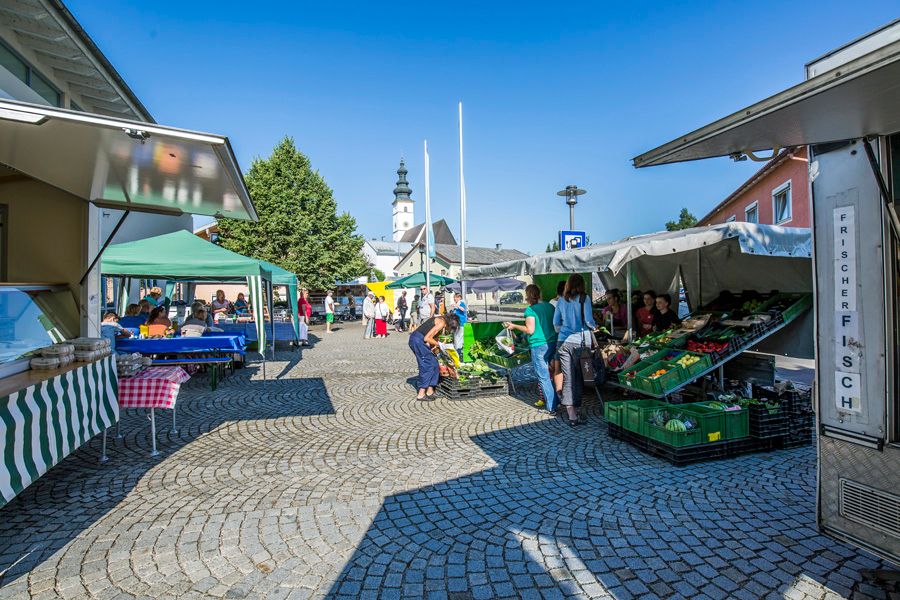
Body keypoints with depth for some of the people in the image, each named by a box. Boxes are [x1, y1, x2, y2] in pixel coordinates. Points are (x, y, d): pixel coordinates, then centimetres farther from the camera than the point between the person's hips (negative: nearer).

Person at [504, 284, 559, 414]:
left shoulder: (530, 310, -12)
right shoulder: (550, 306, 9)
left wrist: (514, 326, -4)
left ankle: (552, 408, 4)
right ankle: (555, 400, 28)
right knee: (550, 374, 20)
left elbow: (530, 330, -15)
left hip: (539, 346, -7)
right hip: (553, 344, 7)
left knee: (543, 377, 1)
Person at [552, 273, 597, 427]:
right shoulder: (584, 298, -2)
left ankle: (572, 414, 2)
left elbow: (556, 322, 13)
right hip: (579, 341, -3)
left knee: (567, 377, 2)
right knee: (578, 377, 9)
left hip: (563, 341, 3)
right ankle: (575, 407, 19)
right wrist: (594, 327, 13)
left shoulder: (562, 300, 9)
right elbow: (588, 320, -7)